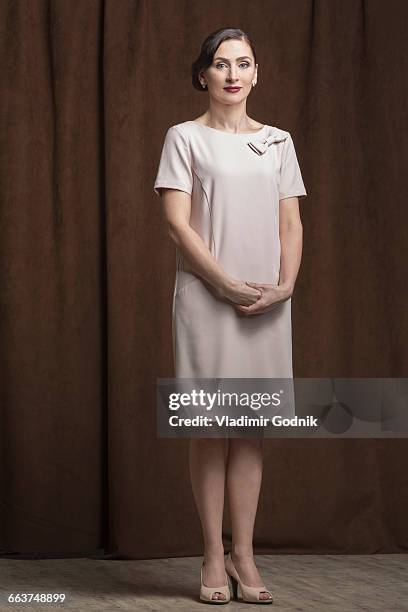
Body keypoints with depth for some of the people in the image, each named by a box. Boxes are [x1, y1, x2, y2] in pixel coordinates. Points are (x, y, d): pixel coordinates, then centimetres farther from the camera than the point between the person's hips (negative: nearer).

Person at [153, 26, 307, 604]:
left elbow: (291, 223, 9)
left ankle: (243, 554, 9)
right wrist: (228, 285, -14)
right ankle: (214, 557, 5)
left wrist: (284, 285, -7)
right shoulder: (185, 137, 2)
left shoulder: (277, 142, 12)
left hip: (268, 302, 3)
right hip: (206, 297, -3)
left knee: (252, 428, 4)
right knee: (210, 426, -1)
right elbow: (177, 220, -6)